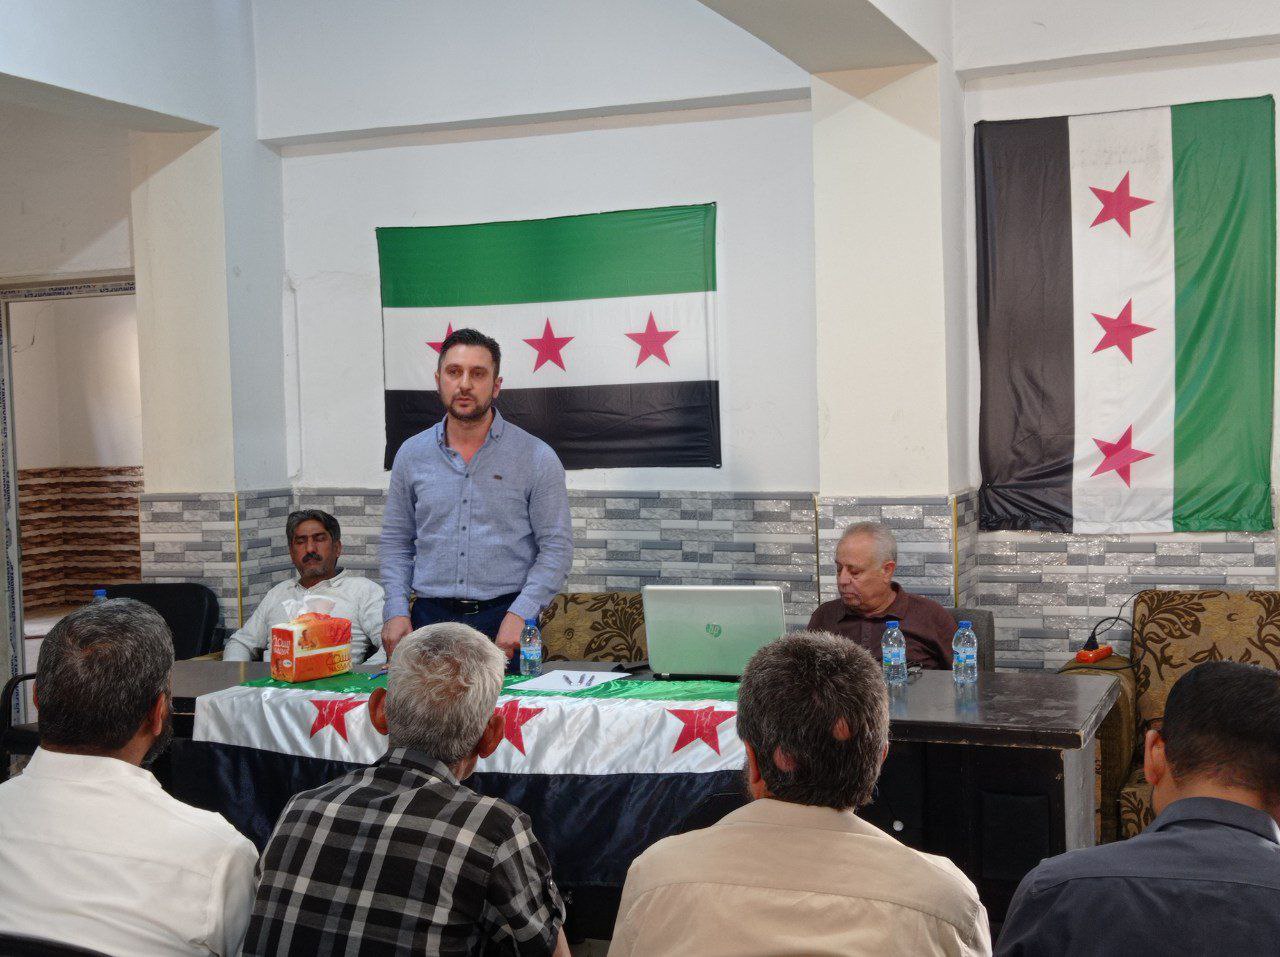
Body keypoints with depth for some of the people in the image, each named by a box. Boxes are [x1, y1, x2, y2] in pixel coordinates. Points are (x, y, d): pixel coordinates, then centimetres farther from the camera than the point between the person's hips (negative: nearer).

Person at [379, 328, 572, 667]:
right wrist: (396, 611, 0)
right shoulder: (412, 454, 8)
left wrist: (519, 615, -14)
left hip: (506, 621, -2)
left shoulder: (536, 457, -1)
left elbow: (557, 547, -3)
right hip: (430, 616, 2)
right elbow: (396, 542, 14)